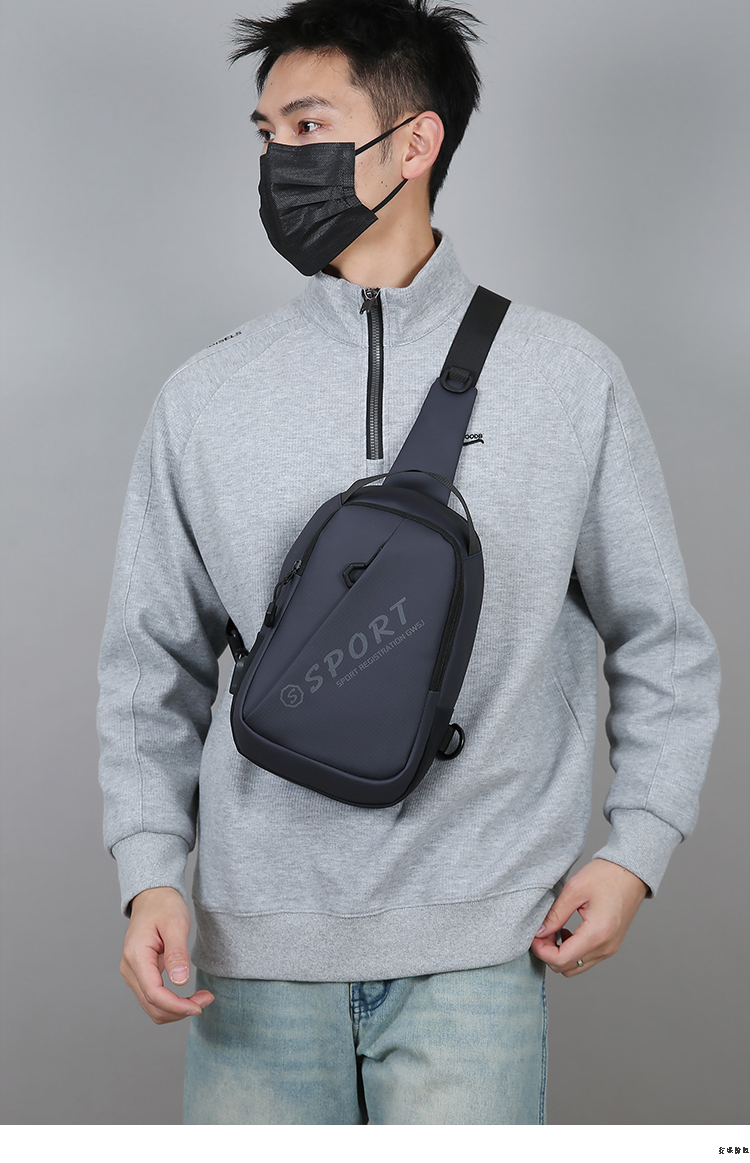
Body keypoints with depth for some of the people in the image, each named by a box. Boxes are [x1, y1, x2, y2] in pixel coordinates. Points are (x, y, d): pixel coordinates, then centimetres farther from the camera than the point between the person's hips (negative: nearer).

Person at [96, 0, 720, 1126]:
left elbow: (664, 646, 8)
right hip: (257, 945, 2)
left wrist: (634, 850, -1)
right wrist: (150, 870, -2)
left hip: (473, 945, -1)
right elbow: (154, 663, 9)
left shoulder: (570, 379, 2)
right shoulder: (205, 398, 5)